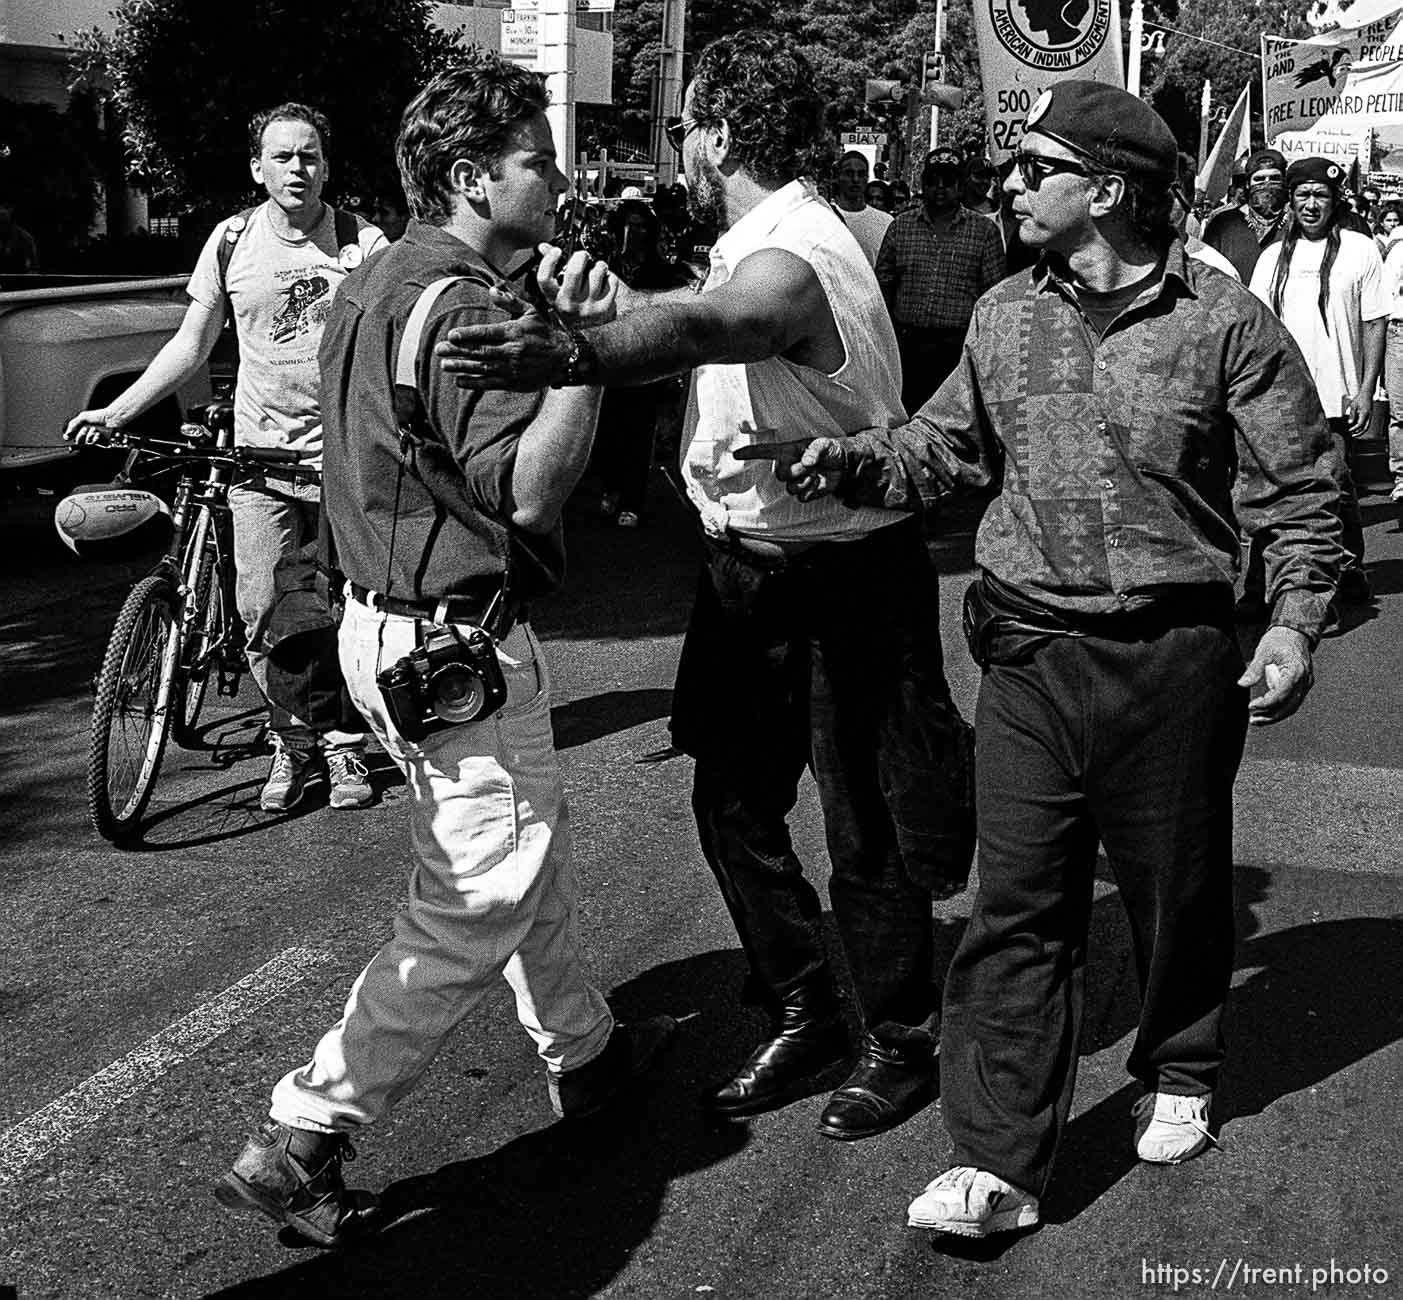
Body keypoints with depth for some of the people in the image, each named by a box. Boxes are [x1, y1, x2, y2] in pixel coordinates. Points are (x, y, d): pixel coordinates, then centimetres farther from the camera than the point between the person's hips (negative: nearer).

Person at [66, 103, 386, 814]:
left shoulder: (363, 243, -1)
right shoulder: (232, 240, 6)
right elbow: (192, 344, 13)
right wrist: (116, 411, 8)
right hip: (261, 457, 2)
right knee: (262, 614, -1)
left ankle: (346, 746, 19)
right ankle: (292, 743, 16)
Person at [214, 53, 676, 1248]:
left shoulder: (381, 279, 11)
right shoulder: (459, 302, -21)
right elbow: (530, 489, -26)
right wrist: (580, 345, -29)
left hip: (389, 621, 11)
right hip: (454, 644, -11)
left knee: (529, 848, 24)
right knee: (476, 912, -1)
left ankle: (582, 1049, 42)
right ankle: (301, 1142, 3)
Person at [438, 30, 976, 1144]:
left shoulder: (791, 261, -25)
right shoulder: (764, 240, 7)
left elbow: (697, 329, -47)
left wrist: (573, 355, -64)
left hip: (845, 579, -9)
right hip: (752, 564, 9)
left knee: (865, 829, 4)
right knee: (732, 802, 13)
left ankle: (902, 1044, 24)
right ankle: (805, 1018, 29)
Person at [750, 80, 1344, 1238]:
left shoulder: (1226, 324, -6)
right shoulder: (1005, 317, 6)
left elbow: (1297, 489, -2)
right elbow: (946, 447, 14)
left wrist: (1294, 622, -10)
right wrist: (852, 461, -3)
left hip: (1173, 658, -2)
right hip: (1029, 654, 3)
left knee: (1176, 889, 14)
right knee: (1019, 908, 0)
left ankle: (1180, 1076, 40)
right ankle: (1000, 1164, 4)